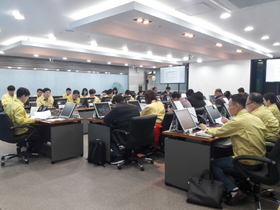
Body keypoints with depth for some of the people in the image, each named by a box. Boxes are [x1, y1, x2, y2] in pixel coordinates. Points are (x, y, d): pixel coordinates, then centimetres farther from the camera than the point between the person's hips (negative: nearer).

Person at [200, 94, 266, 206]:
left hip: (248, 163, -9)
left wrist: (206, 128, 5)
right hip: (259, 160, 9)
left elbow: (217, 132, -13)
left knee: (213, 163, 5)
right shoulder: (254, 118, 4)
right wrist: (229, 123, 14)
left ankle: (233, 190, -5)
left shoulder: (238, 120, -21)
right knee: (226, 157, 28)